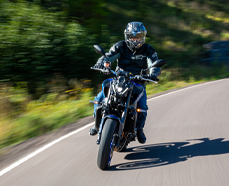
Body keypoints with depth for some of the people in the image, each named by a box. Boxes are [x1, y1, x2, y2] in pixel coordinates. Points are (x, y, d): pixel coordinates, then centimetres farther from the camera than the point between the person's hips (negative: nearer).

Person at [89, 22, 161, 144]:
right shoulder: (120, 47, -1)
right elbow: (108, 57, -9)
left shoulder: (148, 50, -2)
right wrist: (101, 63, -34)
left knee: (142, 106, -24)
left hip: (138, 82, -1)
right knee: (99, 98, -17)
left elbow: (155, 65, -13)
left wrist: (153, 75, -37)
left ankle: (139, 129, 8)